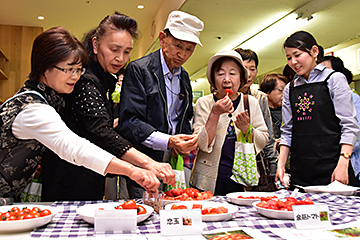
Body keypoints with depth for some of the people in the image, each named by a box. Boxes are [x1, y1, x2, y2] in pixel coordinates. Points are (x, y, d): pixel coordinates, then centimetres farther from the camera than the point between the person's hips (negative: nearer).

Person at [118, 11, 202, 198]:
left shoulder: (184, 77, 12)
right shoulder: (138, 69, -9)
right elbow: (128, 123, -17)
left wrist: (184, 143, 1)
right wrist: (168, 141, -27)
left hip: (173, 161, 6)